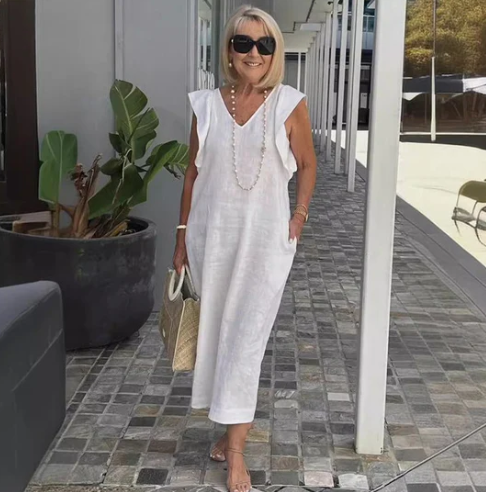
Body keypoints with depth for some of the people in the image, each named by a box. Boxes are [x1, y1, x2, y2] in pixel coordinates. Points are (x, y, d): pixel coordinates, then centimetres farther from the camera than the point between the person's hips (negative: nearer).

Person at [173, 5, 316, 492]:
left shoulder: (289, 105, -5)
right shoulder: (206, 105, 2)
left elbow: (307, 165, 7)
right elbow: (193, 173, 7)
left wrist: (299, 216, -2)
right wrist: (183, 234, 7)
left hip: (265, 238, -3)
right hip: (212, 235, 3)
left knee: (246, 338, -4)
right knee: (215, 330, 12)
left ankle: (235, 450, 5)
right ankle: (232, 422, 33)